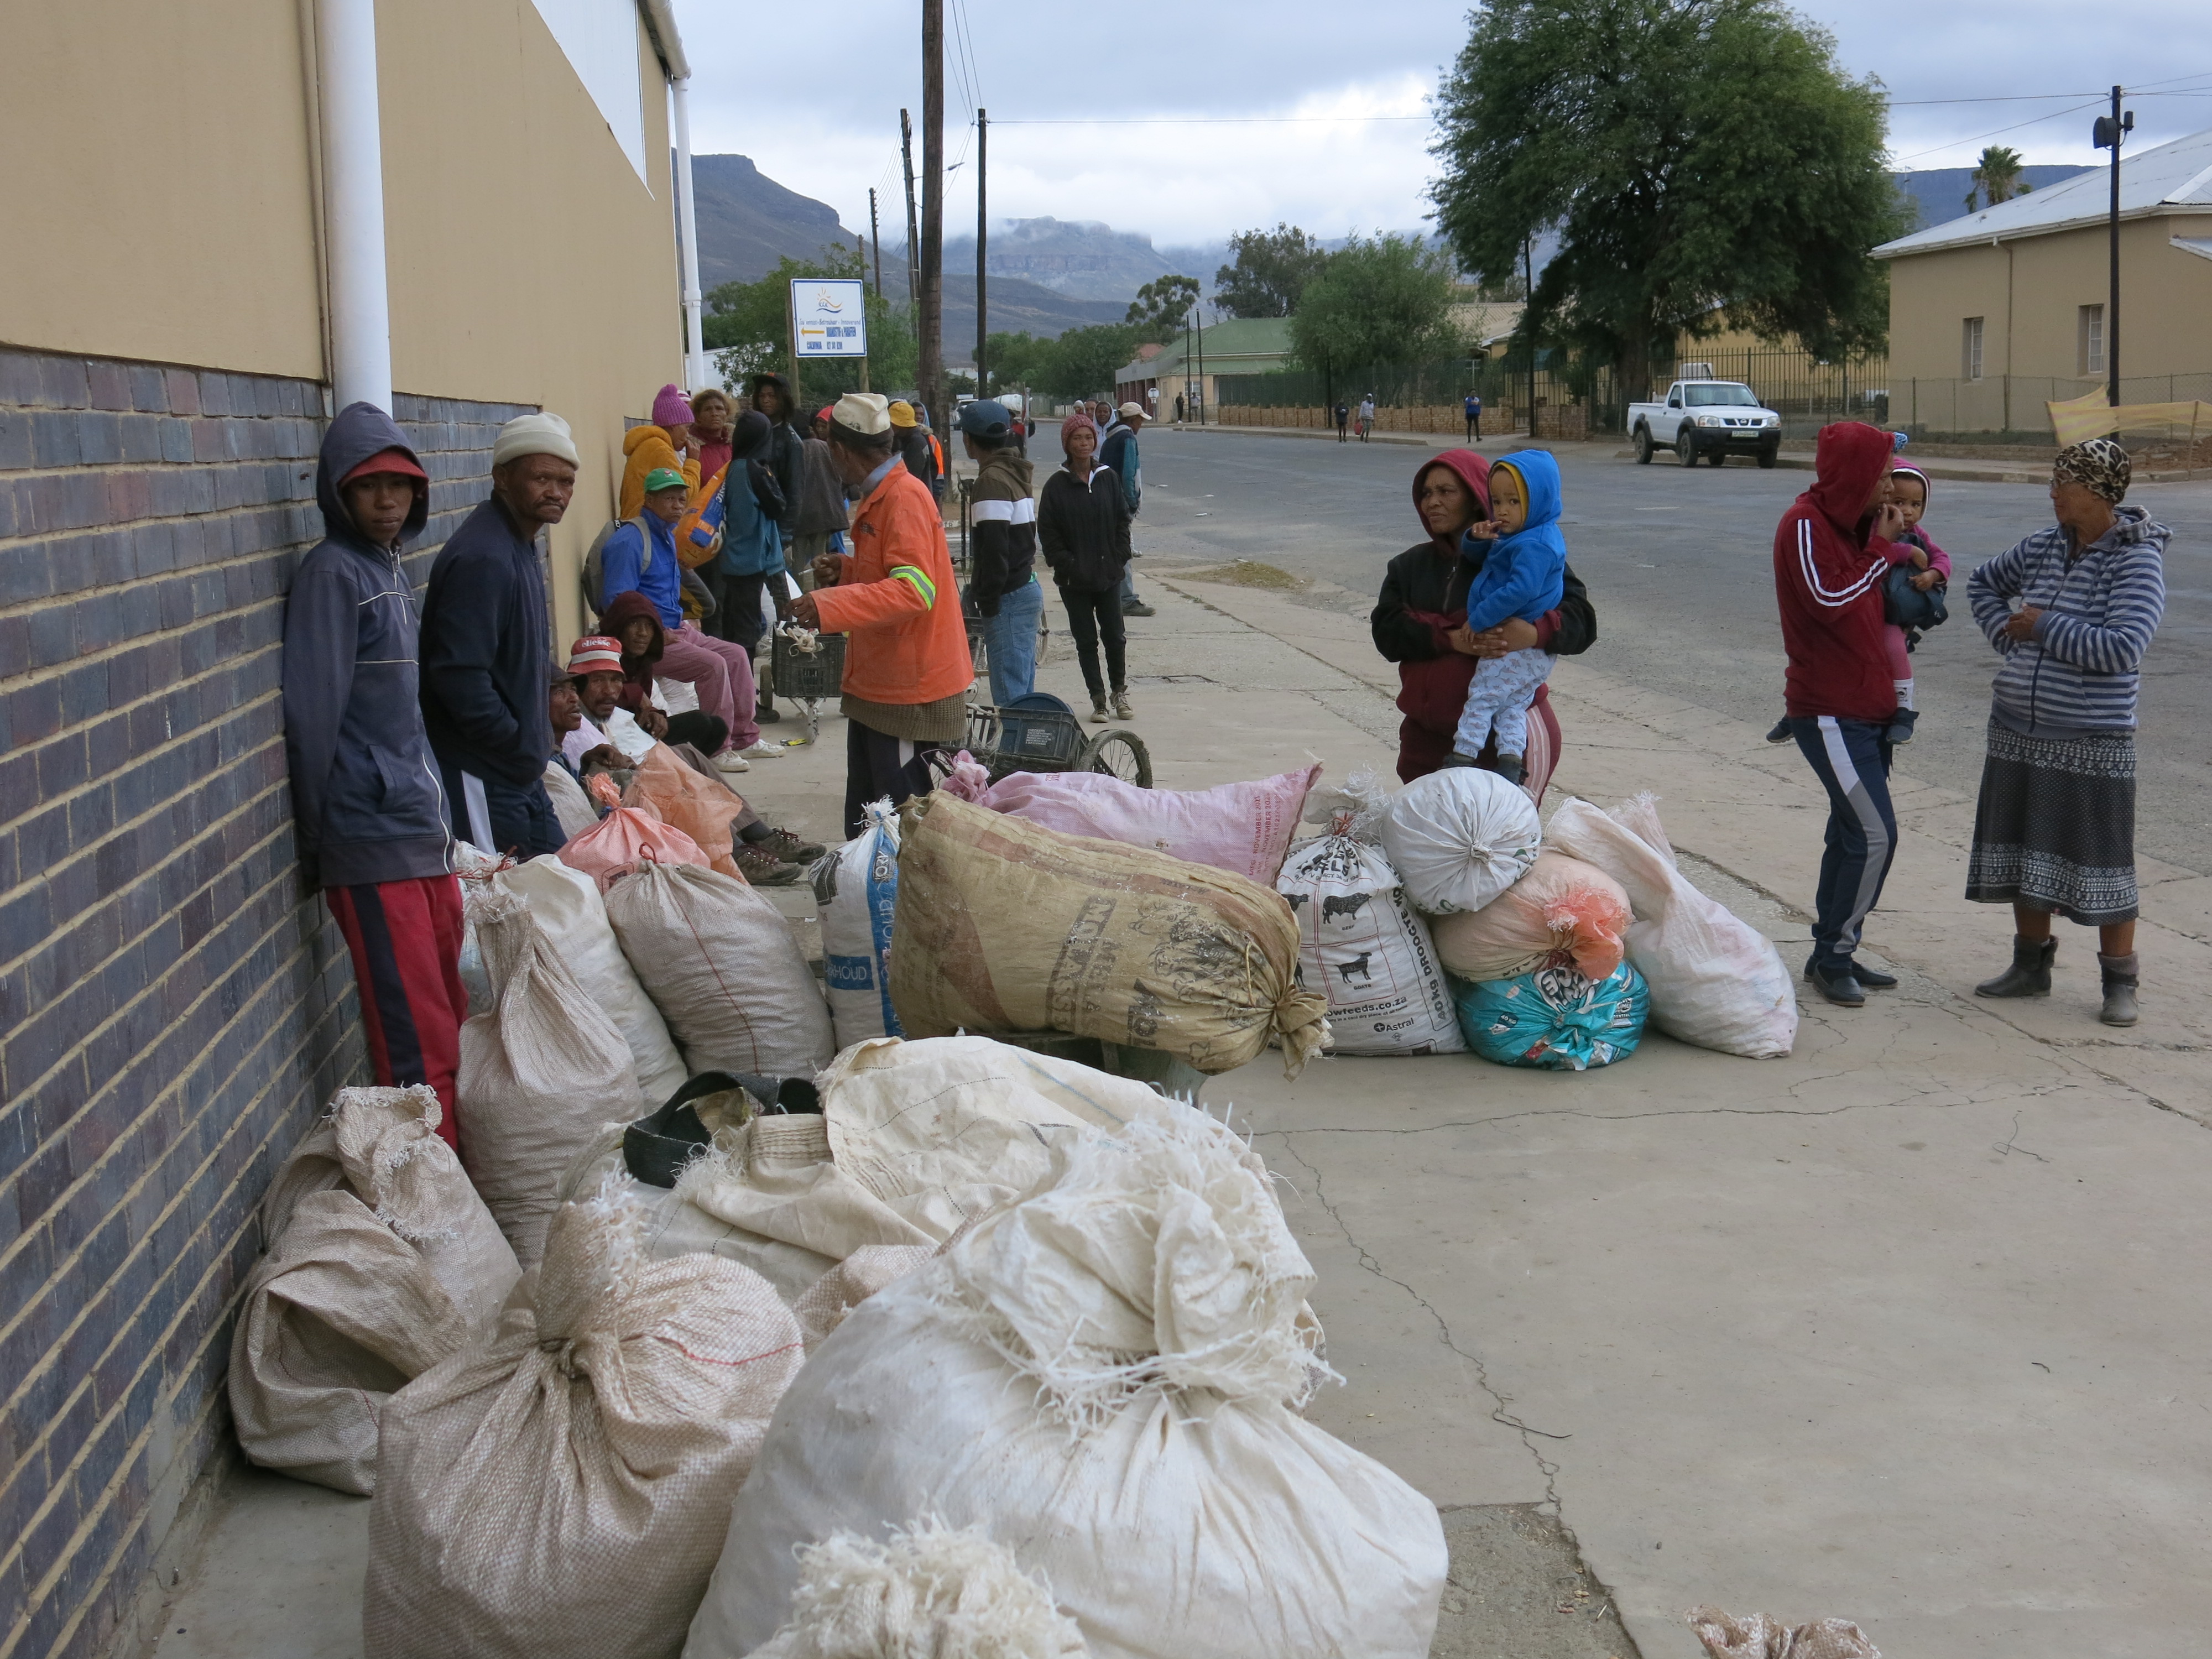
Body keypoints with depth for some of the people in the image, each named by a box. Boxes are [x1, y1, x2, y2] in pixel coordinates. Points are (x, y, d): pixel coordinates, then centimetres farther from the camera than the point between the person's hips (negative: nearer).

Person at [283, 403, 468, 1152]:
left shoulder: (391, 567, 16)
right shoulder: (331, 572, -9)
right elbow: (314, 715, -12)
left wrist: (435, 805, 15)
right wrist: (317, 836, -9)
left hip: (425, 830, 8)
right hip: (375, 840, -8)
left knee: (450, 1016, 13)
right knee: (419, 1045, -7)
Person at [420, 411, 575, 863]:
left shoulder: (520, 546, 13)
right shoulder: (482, 558, -20)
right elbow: (460, 677, -26)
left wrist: (534, 747, 12)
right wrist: (520, 747, -17)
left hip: (520, 776, 10)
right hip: (481, 778, -10)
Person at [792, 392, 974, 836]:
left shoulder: (905, 497, -17)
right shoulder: (879, 497, 15)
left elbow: (914, 590, -28)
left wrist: (830, 606, -34)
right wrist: (847, 571, 13)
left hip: (909, 692, -10)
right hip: (875, 684, 10)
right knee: (865, 820, 15)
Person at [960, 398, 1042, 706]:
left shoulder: (992, 480, -15)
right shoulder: (1015, 473, 15)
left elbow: (994, 547, -21)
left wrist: (987, 599, -15)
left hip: (1008, 598, -10)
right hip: (1028, 588, 10)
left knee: (1010, 694, -8)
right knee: (1023, 690, 15)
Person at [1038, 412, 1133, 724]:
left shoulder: (1108, 478, 3)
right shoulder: (1057, 485, -3)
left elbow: (1122, 521, 7)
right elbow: (1047, 532, -3)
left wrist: (1119, 558, -2)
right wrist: (1066, 564, -10)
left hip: (1108, 575, 1)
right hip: (1074, 580, -1)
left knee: (1114, 637, 3)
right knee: (1086, 640, 5)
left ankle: (1120, 693, 20)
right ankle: (1098, 699, 13)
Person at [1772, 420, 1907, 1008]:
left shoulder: (1853, 523, 15)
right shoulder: (1805, 525, -13)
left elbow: (1876, 606, 18)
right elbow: (1831, 600, -23)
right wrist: (1881, 548, -13)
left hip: (1868, 706, 9)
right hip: (1829, 711, -9)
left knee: (1853, 833, 13)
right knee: (1875, 834, -13)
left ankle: (1834, 953, 21)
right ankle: (1833, 955, -2)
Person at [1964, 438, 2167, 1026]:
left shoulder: (2137, 559, -13)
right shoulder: (2045, 546, 5)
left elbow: (2122, 650, -25)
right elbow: (1983, 584, 24)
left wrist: (2043, 628, -15)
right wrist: (2008, 637, 7)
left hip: (2091, 742, -6)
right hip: (2018, 736, 6)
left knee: (2101, 861, 1)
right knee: (2025, 853, 14)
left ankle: (2120, 980, 14)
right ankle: (2031, 964, 29)